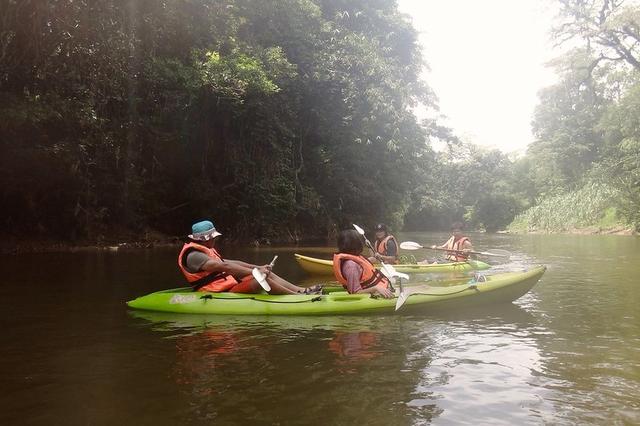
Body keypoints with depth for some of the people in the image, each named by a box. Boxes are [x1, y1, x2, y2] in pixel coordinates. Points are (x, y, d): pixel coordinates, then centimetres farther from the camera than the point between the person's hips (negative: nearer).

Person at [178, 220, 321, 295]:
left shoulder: (206, 251, 19)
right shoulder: (193, 255, -15)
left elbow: (232, 263, 16)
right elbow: (224, 266, -26)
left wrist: (258, 267, 7)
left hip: (230, 286, 10)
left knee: (268, 274, 1)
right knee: (260, 279, -22)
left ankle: (302, 290, -3)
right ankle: (298, 295, -11)